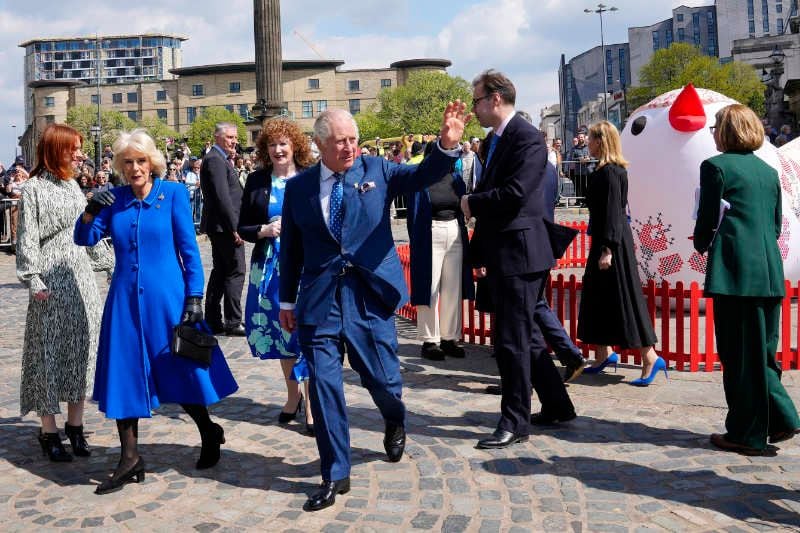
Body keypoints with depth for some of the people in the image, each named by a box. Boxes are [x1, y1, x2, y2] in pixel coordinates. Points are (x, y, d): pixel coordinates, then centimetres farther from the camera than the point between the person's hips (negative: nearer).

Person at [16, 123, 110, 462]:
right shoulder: (34, 188, -5)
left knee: (81, 351, 7)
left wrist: (106, 260, 17)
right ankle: (49, 432, 9)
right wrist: (33, 280, -14)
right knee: (49, 353, -1)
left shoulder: (73, 185, 13)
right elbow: (26, 239, -8)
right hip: (51, 283, -6)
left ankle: (75, 425, 17)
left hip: (81, 279, 6)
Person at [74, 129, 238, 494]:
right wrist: (91, 211, -18)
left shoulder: (173, 193, -4)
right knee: (124, 375, 6)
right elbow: (84, 239, 2)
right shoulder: (115, 199, 5)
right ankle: (130, 460, 18)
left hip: (166, 298, -3)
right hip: (125, 300, 3)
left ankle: (209, 433, 32)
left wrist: (194, 297, -9)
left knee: (181, 370, 6)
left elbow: (189, 248, -5)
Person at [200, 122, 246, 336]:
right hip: (224, 226, -11)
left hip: (220, 227, 11)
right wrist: (234, 228, -21)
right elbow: (222, 197, -21)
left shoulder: (220, 159, 19)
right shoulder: (215, 160, -14)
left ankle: (213, 320, 19)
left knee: (220, 272, 13)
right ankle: (233, 322, -4)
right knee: (235, 272, -7)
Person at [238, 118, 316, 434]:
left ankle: (311, 404, 5)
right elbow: (243, 228, 7)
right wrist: (264, 230, -11)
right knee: (279, 331, 12)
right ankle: (293, 394, 31)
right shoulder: (257, 180, 6)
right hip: (269, 266, 3)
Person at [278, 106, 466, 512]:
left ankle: (395, 421, 45)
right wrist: (287, 300, 13)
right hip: (319, 299, 1)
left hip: (370, 295, -1)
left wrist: (447, 146, -31)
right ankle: (335, 475, 17)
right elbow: (291, 248, 11)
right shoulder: (298, 186, 5)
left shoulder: (376, 170, 3)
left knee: (382, 377, 7)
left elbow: (423, 175, -11)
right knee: (323, 385, 1)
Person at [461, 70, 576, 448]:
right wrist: (479, 251, 15)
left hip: (520, 253, -10)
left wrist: (473, 203, -9)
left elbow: (514, 193, -25)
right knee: (524, 334, 17)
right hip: (500, 255, 10)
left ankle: (515, 422, 9)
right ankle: (556, 406, 30)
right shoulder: (494, 140, 15)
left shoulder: (527, 138, -13)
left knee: (512, 339, -3)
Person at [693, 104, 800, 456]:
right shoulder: (768, 171, 14)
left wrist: (701, 245, 14)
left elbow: (707, 220, -6)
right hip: (769, 271, 7)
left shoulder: (716, 166, -6)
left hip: (735, 272, -7)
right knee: (761, 351, 18)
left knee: (739, 356, 1)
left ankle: (748, 435, 9)